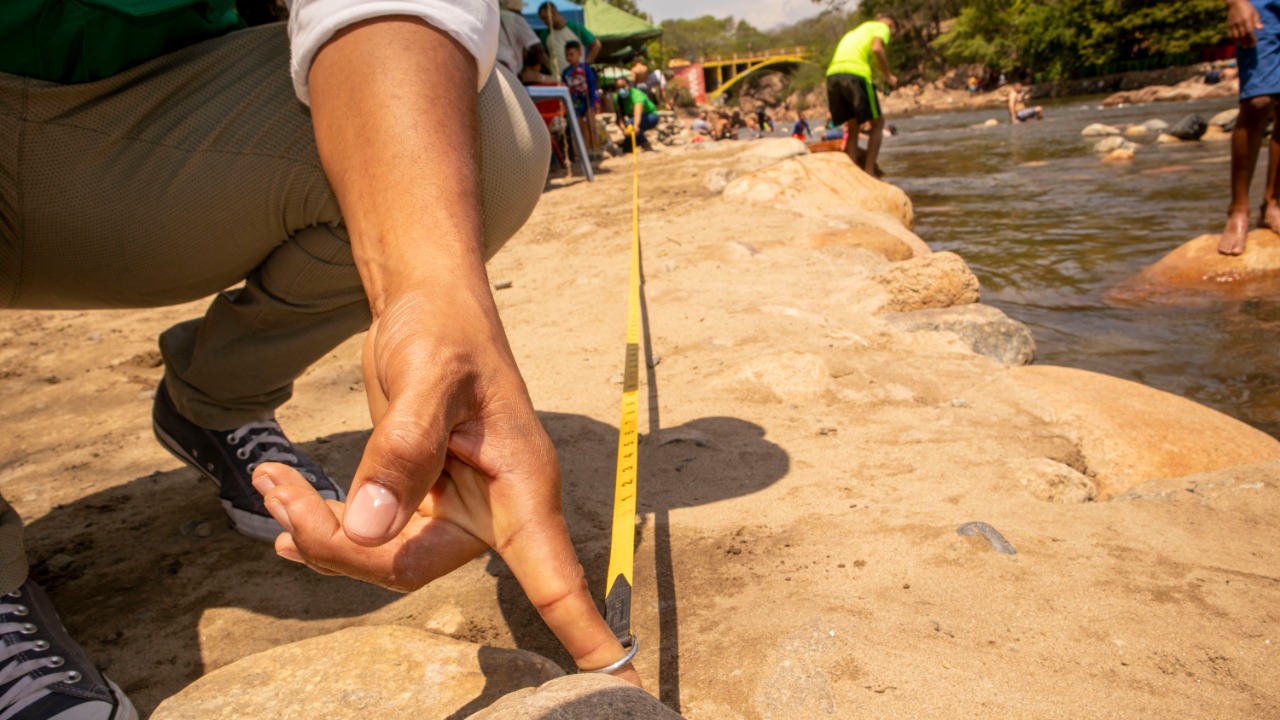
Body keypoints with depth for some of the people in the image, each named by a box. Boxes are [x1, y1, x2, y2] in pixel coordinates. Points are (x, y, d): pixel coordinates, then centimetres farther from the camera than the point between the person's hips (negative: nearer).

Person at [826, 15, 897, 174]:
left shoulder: (855, 32, 37)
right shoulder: (882, 27, 15)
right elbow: (877, 49, -5)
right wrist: (888, 76, 3)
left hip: (833, 74, 7)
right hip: (855, 74, -7)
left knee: (852, 127, 15)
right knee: (877, 122, 6)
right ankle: (869, 171, -2)